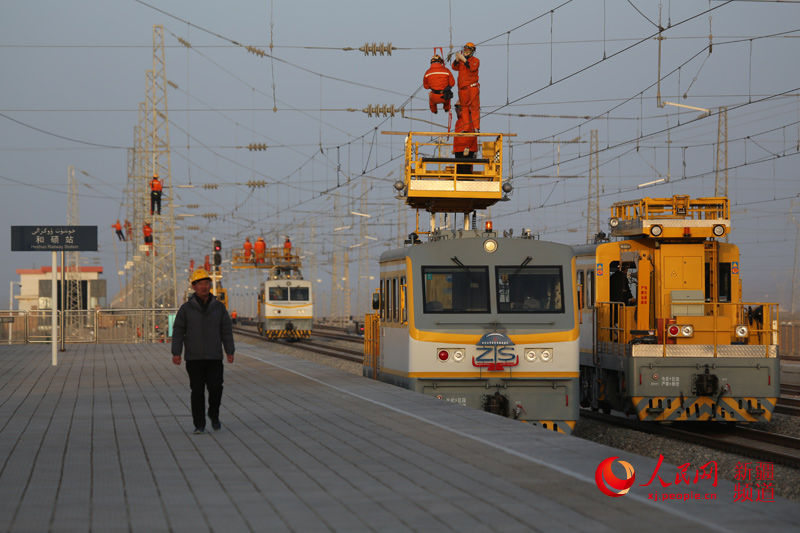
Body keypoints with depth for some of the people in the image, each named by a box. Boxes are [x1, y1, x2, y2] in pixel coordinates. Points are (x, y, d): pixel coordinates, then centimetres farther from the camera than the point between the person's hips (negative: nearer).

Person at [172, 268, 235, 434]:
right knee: (197, 391, -1)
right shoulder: (186, 308, 1)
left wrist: (230, 352, 2)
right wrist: (176, 353, -7)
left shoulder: (219, 307, 6)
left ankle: (214, 415, 21)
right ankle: (199, 425, 6)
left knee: (215, 389, -6)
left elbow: (226, 331, 8)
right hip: (194, 358, -1)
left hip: (214, 358, 1)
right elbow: (178, 332, 1)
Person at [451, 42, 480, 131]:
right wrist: (457, 59, -13)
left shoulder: (475, 60, 3)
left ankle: (476, 128, -11)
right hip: (462, 89, 5)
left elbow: (472, 68, -16)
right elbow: (455, 67, 3)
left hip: (472, 87, -5)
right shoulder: (461, 60, 17)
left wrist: (464, 59, -21)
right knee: (464, 108, 5)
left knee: (474, 107, -9)